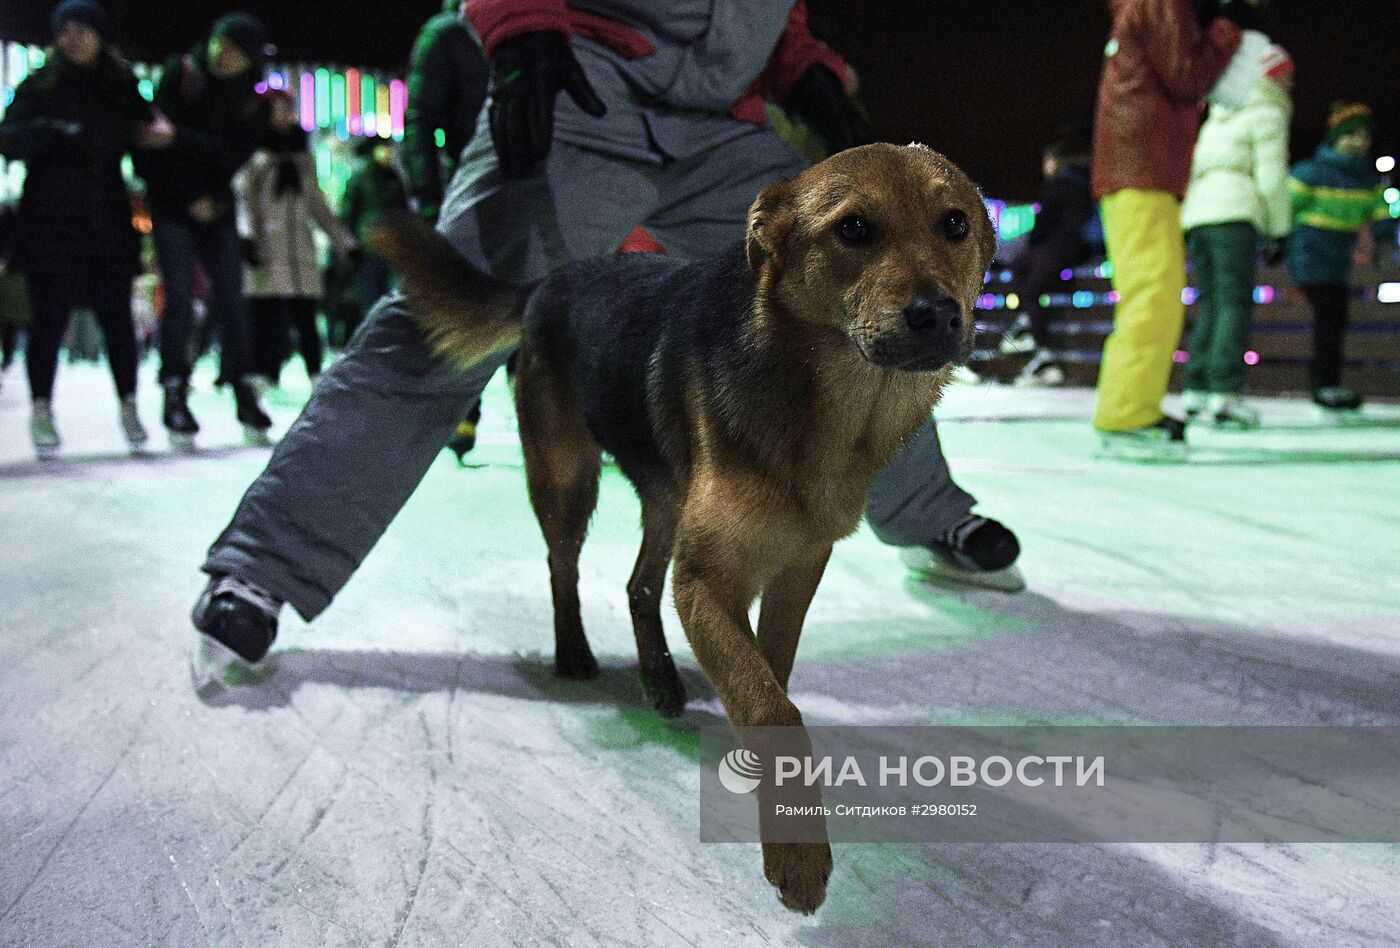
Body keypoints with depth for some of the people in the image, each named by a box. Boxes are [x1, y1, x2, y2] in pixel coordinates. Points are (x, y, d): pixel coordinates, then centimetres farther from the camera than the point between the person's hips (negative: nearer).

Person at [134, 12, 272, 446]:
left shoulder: (253, 100, 2)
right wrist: (192, 199, -13)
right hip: (173, 202, -3)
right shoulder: (181, 72, -3)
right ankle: (175, 394, -3)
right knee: (180, 299, -9)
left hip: (218, 208, 3)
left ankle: (243, 394, 4)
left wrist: (183, 137, -19)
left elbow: (235, 154, -9)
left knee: (231, 300, 0)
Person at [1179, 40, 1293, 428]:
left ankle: (1196, 391, 4)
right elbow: (1271, 176, -5)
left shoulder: (1217, 118, 28)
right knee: (1235, 303, -11)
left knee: (1210, 304, 9)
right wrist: (1279, 229, 0)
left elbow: (1195, 170, 23)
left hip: (1197, 213, 7)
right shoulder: (1268, 113, 4)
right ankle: (1224, 393, -20)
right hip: (1234, 213, -7)